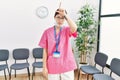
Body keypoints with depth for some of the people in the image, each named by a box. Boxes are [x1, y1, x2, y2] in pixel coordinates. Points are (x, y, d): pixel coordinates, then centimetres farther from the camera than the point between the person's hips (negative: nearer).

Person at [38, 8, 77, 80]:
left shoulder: (67, 30, -2)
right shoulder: (47, 32, -2)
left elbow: (74, 28, -28)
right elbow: (45, 51, 0)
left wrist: (65, 15, -28)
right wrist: (44, 66, -1)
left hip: (67, 65, 0)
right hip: (53, 66, 0)